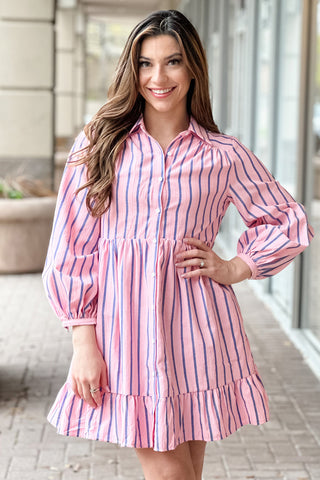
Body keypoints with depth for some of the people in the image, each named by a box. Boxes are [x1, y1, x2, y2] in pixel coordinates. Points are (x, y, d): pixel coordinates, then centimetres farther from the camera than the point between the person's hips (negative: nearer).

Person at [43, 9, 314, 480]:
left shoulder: (224, 155, 4)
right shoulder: (100, 145, 4)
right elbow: (72, 247, 2)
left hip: (196, 329, 1)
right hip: (125, 322, -1)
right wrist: (83, 341, -3)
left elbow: (291, 222, 16)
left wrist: (236, 267, 2)